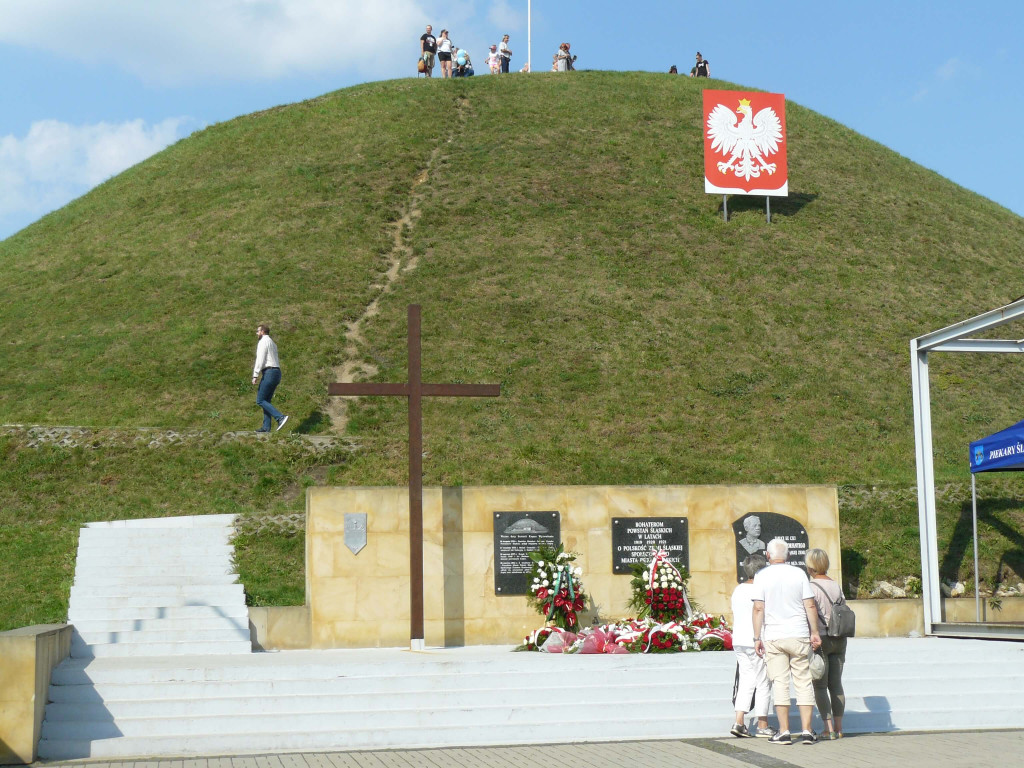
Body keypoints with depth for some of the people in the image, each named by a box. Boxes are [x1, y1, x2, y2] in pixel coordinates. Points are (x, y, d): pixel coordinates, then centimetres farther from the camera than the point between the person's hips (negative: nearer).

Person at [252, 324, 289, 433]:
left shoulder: (263, 342, -6)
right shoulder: (272, 343, 23)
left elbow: (260, 359, -15)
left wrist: (255, 376, -16)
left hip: (269, 373, -10)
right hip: (277, 372, 10)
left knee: (260, 401, -8)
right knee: (266, 401, 11)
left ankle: (280, 417, -21)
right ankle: (266, 427, 6)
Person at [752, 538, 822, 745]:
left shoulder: (762, 576, -2)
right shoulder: (799, 573, 2)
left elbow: (758, 609, -6)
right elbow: (810, 606, 0)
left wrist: (757, 638, -3)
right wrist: (815, 633, 5)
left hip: (773, 637, -1)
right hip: (799, 635, 1)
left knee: (780, 683, 2)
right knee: (803, 682, 6)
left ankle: (784, 732, -1)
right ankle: (806, 730, 4)